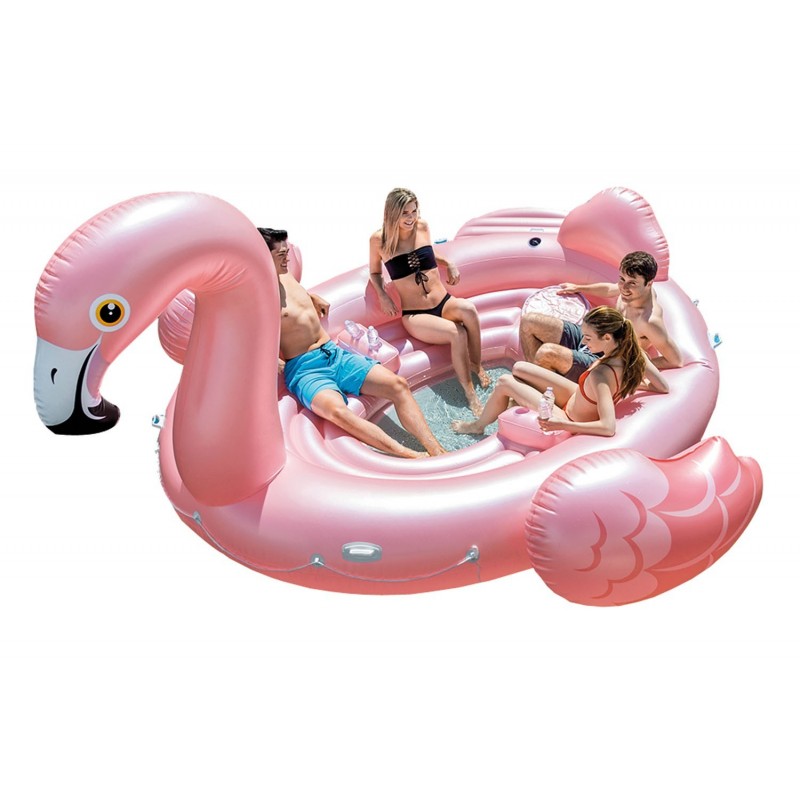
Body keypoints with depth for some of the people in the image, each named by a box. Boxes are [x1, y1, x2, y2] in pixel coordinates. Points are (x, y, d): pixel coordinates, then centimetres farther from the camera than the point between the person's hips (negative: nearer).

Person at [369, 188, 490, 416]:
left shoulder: (423, 227, 4)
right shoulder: (379, 240, -5)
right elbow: (374, 272, 12)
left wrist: (449, 263, 7)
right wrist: (382, 295, -7)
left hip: (445, 303, 3)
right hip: (414, 316, -3)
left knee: (467, 309, -34)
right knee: (458, 333, -33)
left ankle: (476, 365, -11)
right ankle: (470, 393, -17)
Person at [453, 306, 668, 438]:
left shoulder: (601, 375, -40)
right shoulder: (633, 349, -20)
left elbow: (608, 427, -45)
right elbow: (664, 388, -8)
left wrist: (562, 425, -39)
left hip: (572, 419, -8)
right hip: (578, 398, 8)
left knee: (504, 383, -2)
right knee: (519, 368, 10)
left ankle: (477, 426, 26)